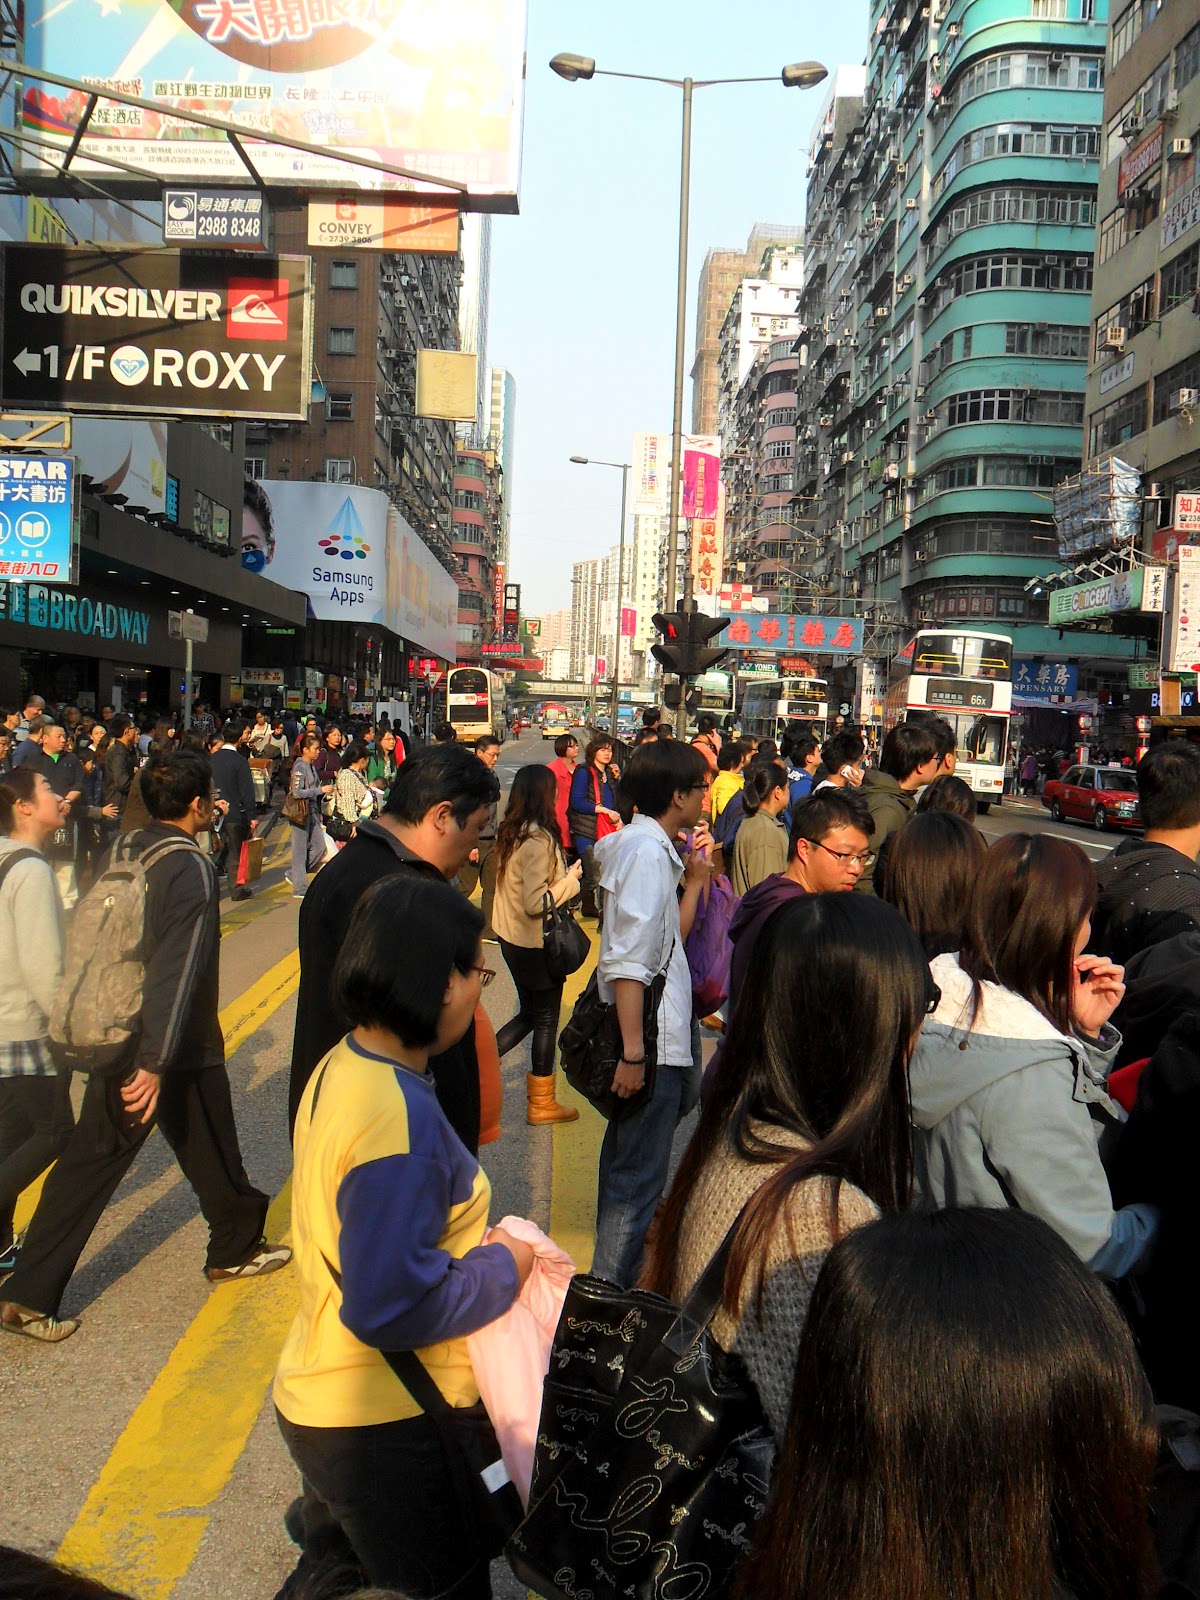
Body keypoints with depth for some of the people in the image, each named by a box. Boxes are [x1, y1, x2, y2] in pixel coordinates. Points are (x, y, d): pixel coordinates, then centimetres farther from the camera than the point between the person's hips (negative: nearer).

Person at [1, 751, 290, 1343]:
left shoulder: (125, 850, 3)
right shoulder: (191, 868, -20)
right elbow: (177, 969, -27)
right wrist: (156, 1063, -28)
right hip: (176, 1046, -6)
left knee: (89, 1160, 11)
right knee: (211, 1152, 15)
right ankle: (235, 1249, 35)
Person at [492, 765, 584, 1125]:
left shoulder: (509, 833, 3)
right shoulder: (540, 840, -24)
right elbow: (536, 903, -27)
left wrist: (564, 877, 11)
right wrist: (571, 880, -14)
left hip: (511, 938, 8)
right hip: (538, 944, -8)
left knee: (528, 1014, 22)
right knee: (546, 1020, 8)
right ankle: (541, 1103, 20)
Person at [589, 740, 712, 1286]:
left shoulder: (651, 848, 14)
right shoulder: (646, 851, -16)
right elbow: (627, 962, -24)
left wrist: (694, 878, 11)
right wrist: (633, 1051, -25)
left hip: (659, 1040, 10)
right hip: (651, 1044, -10)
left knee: (628, 1168, 20)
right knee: (637, 1181, -2)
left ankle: (611, 1286, 34)